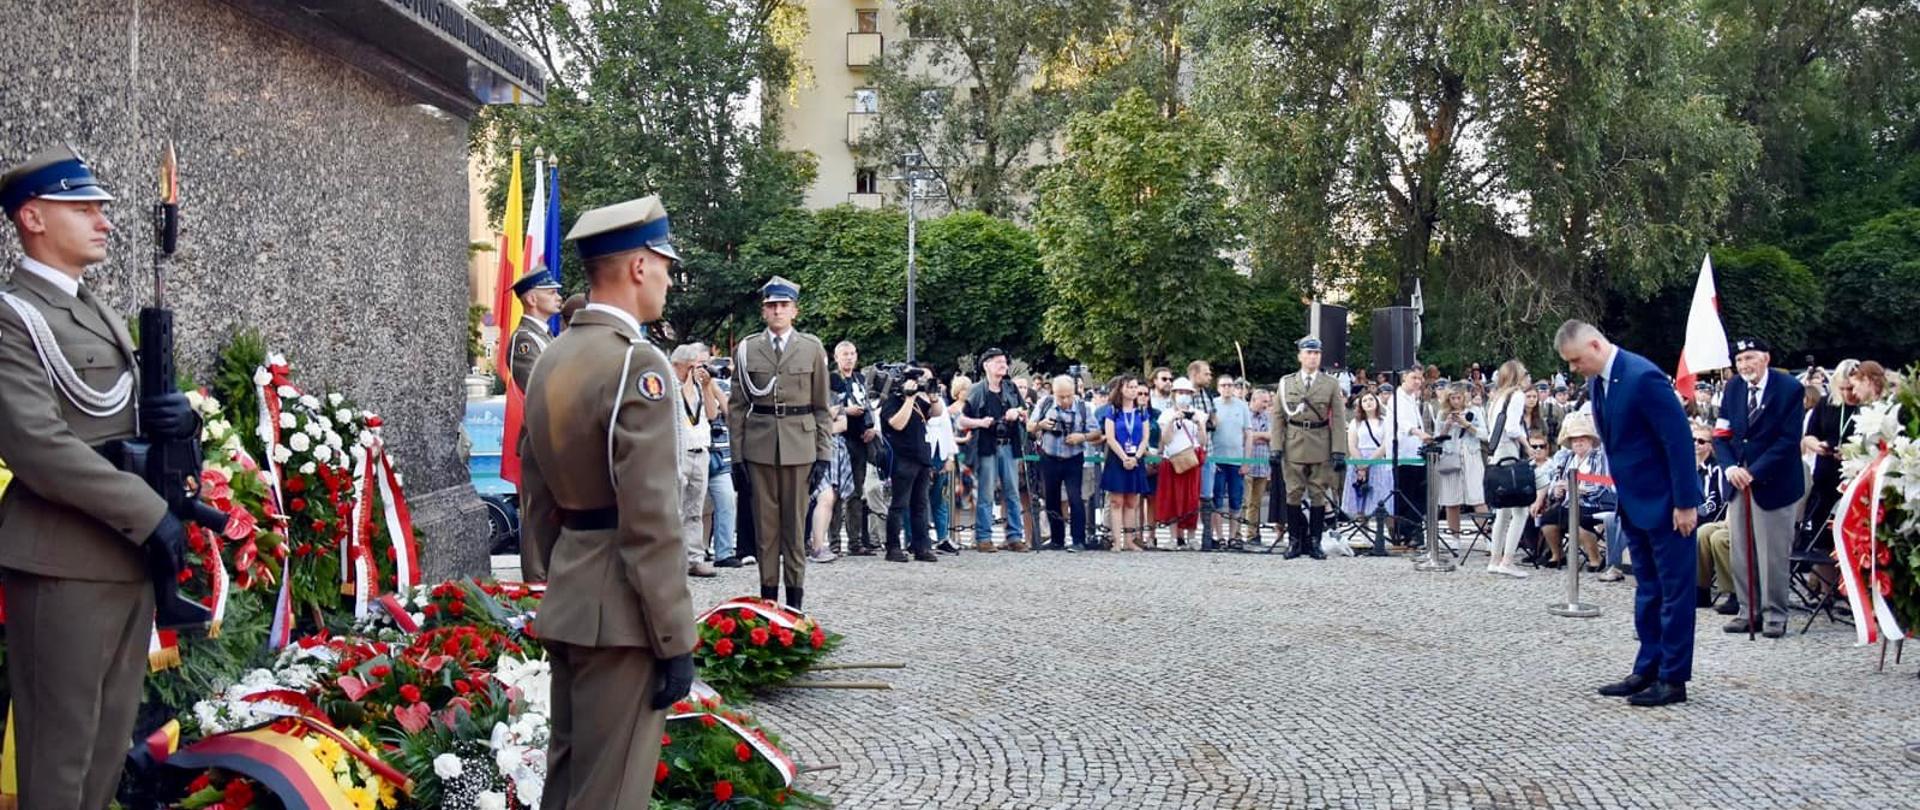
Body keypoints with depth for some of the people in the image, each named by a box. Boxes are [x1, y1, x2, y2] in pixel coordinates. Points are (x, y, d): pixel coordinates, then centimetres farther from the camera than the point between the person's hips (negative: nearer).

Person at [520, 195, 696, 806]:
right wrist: (676, 641, -17)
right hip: (618, 610, -9)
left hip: (566, 601, 9)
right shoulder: (638, 364, -18)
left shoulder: (552, 358, 10)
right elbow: (651, 521, -21)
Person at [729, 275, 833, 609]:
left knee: (795, 524, 3)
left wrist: (824, 454, 0)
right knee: (765, 523, 4)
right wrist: (737, 453, 0)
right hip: (759, 447, 1)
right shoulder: (747, 349, 5)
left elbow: (823, 407, 5)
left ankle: (795, 599, 9)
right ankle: (768, 596, 10)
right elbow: (737, 405, 6)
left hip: (799, 446, 0)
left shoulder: (812, 349, 4)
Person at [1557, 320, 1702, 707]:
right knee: (1647, 590, 14)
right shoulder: (1597, 382, 5)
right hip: (1635, 502, 9)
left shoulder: (1642, 377, -22)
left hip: (1666, 502, -9)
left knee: (1674, 591, 0)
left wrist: (1685, 502, -20)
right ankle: (1648, 671, 21)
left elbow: (1679, 440, -22)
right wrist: (1622, 498, 14)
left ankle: (1673, 679, 5)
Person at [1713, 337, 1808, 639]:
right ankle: (1750, 611, 16)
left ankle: (1774, 615, 9)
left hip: (1773, 482, -5)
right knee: (1741, 552, 7)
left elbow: (1788, 440, -14)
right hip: (1739, 480, 5)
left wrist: (1754, 472, -19)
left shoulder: (1789, 389, -9)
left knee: (1773, 553, -1)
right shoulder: (1734, 387, 7)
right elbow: (1722, 434, 6)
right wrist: (1730, 467, -13)